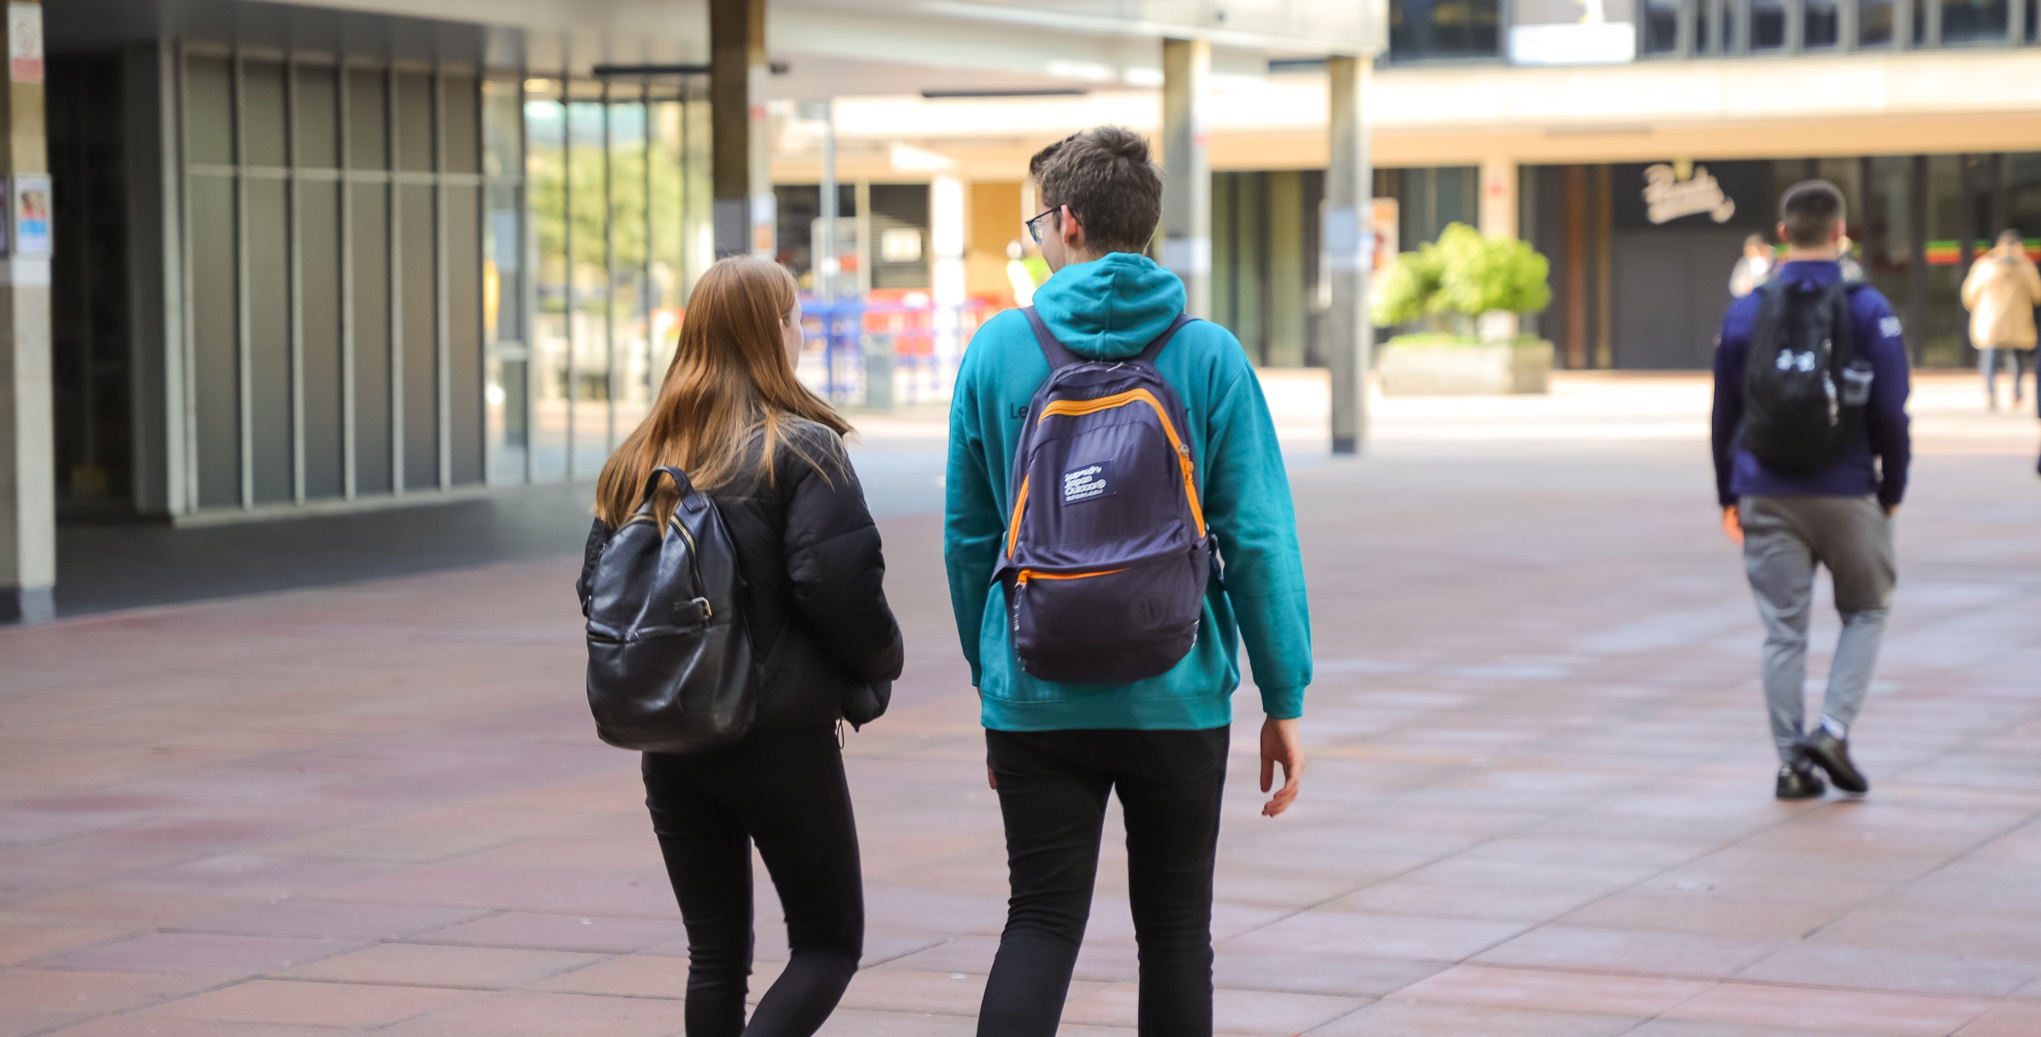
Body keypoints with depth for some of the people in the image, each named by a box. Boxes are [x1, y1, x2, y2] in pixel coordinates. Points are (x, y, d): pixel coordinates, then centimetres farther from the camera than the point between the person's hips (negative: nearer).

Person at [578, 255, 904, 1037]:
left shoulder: (642, 456, 7)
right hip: (783, 737, -5)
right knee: (828, 942, 6)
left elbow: (599, 588, 8)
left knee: (715, 956, 13)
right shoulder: (803, 451, -11)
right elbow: (839, 585, -17)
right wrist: (881, 664, 1)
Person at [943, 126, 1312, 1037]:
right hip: (1178, 697, 0)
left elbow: (968, 535, 4)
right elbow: (1259, 540, -6)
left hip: (1037, 699, 0)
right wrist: (1284, 701, 0)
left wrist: (988, 677, 15)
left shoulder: (998, 349, -1)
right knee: (1175, 929, 11)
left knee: (1041, 922, 3)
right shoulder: (1209, 357, -4)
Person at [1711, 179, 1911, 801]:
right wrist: (1892, 490, 7)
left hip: (1767, 495, 2)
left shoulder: (1744, 312, 3)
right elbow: (1891, 412, -5)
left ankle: (1793, 762, 4)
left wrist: (1728, 495, 17)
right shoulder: (1869, 310, -5)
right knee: (1866, 612, 14)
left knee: (1783, 630, 5)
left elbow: (1725, 414, 8)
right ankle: (1832, 730, -2)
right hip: (1847, 494, -2)